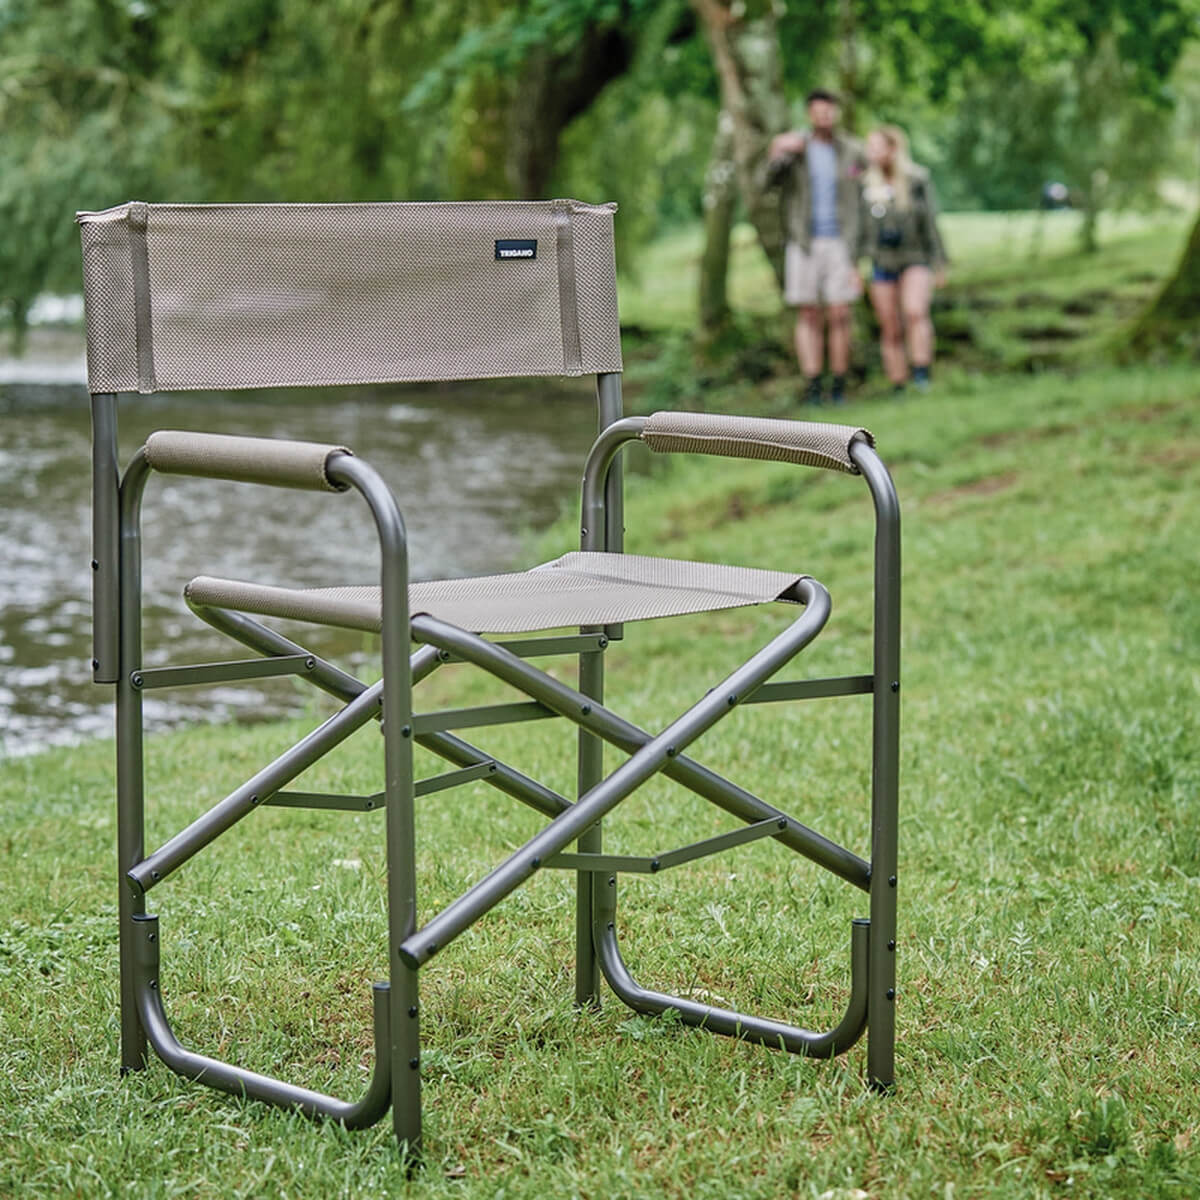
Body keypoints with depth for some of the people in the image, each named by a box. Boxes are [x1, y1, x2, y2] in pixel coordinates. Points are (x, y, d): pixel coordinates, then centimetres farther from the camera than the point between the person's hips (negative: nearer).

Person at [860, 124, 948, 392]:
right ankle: (899, 388, 12)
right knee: (890, 331, 4)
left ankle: (922, 372, -28)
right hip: (882, 263, 3)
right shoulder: (867, 185, 2)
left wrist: (939, 264, 1)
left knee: (915, 311, -27)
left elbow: (930, 222, 0)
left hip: (916, 258, -3)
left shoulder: (917, 180, -5)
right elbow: (860, 227, 6)